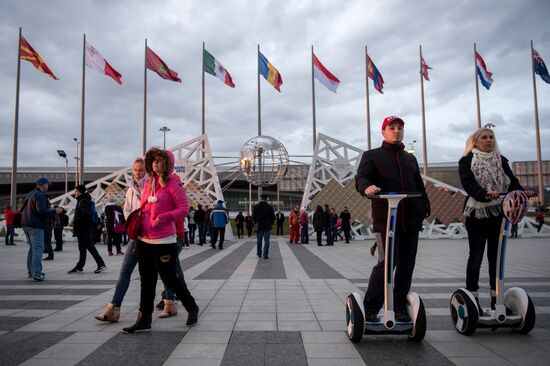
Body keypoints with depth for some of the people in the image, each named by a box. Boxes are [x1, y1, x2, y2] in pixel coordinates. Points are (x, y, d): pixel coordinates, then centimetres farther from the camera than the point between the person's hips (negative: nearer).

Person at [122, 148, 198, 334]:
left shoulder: (173, 183, -9)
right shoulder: (149, 182, 12)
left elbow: (184, 209, -13)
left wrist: (163, 217, -24)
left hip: (164, 242, -7)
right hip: (144, 241, 7)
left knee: (170, 278, 2)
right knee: (147, 281, 12)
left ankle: (192, 308, 24)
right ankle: (144, 319, 23)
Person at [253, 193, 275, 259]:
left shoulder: (256, 207, -3)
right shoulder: (270, 207, -5)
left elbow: (253, 217, 0)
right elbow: (273, 217, -2)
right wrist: (271, 223, 13)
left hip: (259, 226, 2)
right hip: (267, 227, -2)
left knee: (259, 241, 16)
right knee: (266, 241, 1)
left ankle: (259, 254, 26)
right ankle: (265, 255, -5)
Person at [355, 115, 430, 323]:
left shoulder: (410, 159, 25)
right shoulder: (372, 155, 8)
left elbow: (419, 187, 26)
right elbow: (361, 178, -7)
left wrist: (425, 207, 9)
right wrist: (367, 187, -31)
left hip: (411, 220, 6)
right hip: (387, 219, -6)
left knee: (407, 264, 7)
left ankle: (400, 308, 19)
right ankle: (370, 309, 0)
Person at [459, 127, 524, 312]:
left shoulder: (501, 160, 13)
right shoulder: (467, 161, -1)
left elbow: (511, 181, 0)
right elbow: (469, 184, -16)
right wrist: (485, 195, -34)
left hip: (498, 213, 4)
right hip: (477, 212, -4)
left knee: (496, 255, 9)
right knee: (476, 257, -1)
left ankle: (496, 297, 18)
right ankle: (473, 298, 8)